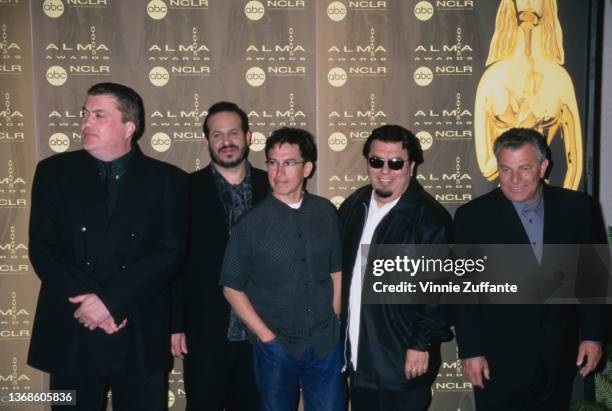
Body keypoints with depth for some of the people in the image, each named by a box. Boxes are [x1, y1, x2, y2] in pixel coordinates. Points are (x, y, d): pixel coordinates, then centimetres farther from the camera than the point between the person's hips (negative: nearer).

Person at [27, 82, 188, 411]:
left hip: (141, 337, -1)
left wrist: (110, 301, -17)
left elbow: (170, 252, -8)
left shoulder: (167, 179, 0)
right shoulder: (54, 171, 4)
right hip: (70, 335, 1)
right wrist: (88, 303, -13)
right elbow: (42, 248, -1)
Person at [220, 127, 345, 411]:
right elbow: (232, 288, -5)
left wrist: (334, 321, 0)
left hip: (325, 344, 2)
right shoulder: (251, 224, -10)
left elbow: (336, 270, 6)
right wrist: (267, 336, -7)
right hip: (276, 346, -2)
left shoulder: (326, 212, -2)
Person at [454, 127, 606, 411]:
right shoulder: (472, 216, -9)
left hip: (560, 355, 3)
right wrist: (471, 352, -8)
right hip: (500, 358, -2)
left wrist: (593, 335, 2)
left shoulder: (577, 207, -2)